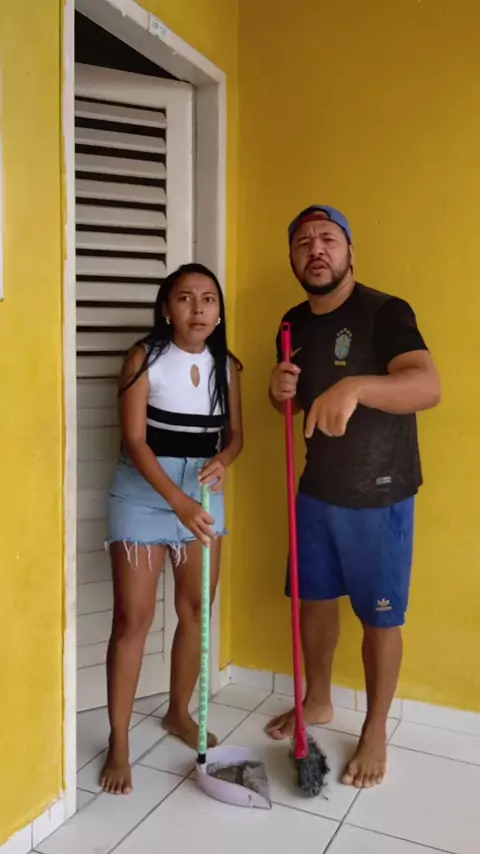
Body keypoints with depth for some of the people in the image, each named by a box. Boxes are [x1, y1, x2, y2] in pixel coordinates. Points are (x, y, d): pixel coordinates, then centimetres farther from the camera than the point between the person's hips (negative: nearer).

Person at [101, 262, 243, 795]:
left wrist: (222, 461, -16)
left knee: (196, 611, 12)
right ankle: (118, 743, 14)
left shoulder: (226, 366, 1)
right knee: (132, 618, -1)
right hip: (143, 496, -4)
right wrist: (177, 501, -27)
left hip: (205, 496, 5)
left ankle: (179, 713, 33)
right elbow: (134, 440, -17)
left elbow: (235, 433, 8)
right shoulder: (144, 358, -11)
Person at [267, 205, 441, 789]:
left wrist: (353, 387, -50)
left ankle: (375, 732, 28)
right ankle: (317, 701, 40)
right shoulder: (294, 323, 4)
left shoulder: (385, 312, -17)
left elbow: (428, 387, -33)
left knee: (380, 617, 7)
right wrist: (281, 392, -10)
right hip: (317, 490, 6)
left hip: (379, 495, -6)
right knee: (314, 598, 18)